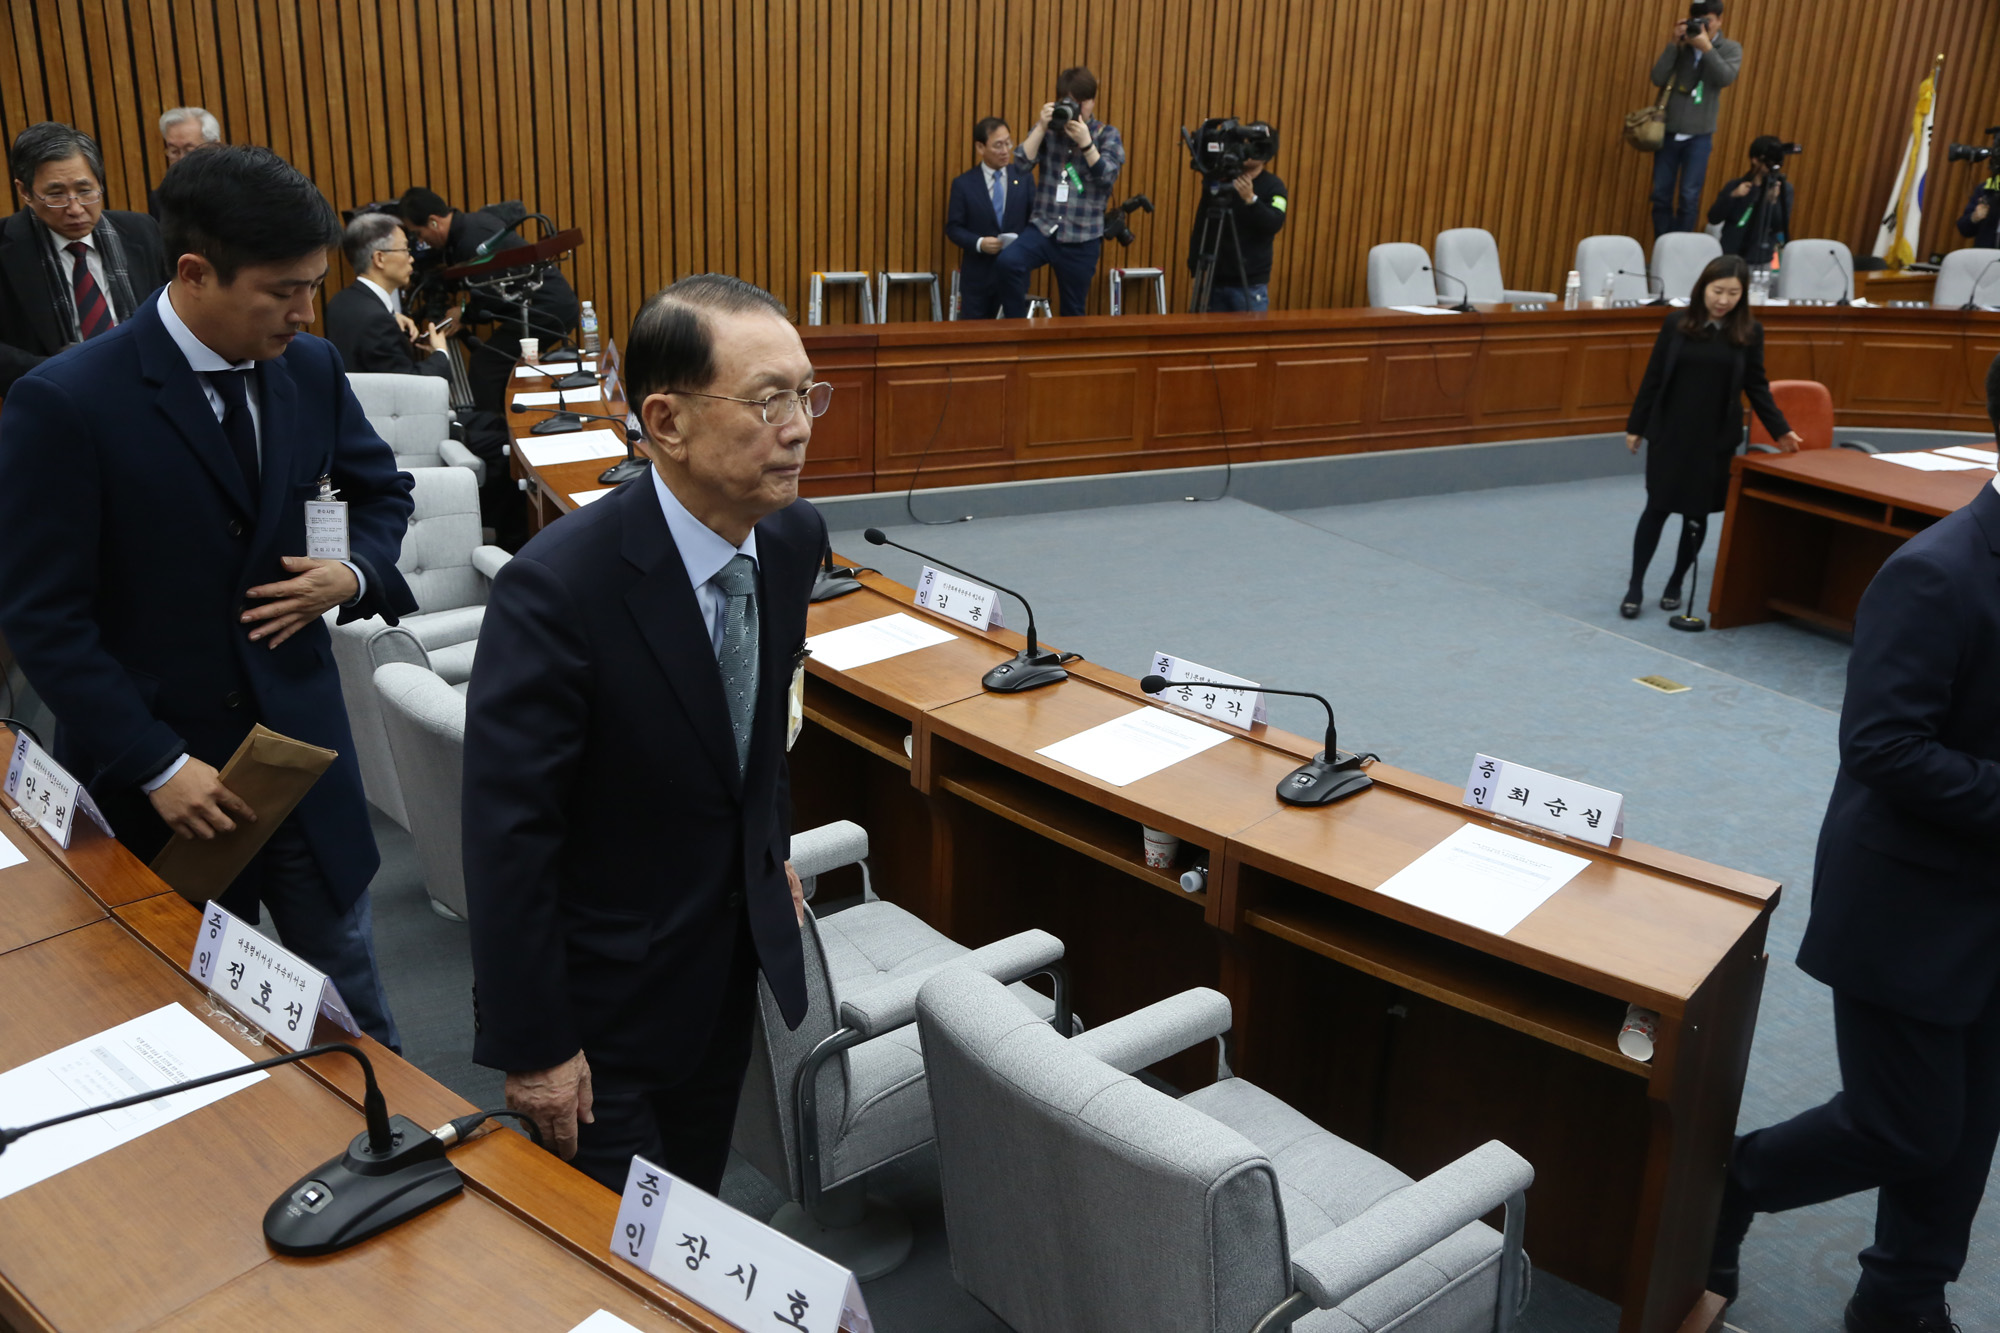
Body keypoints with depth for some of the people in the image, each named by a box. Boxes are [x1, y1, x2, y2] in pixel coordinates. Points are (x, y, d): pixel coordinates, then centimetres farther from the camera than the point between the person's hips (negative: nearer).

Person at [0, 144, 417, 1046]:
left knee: (345, 981, 14)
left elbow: (381, 489, 16)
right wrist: (158, 765, -18)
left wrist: (356, 576, -5)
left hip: (300, 736, 4)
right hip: (155, 757, -4)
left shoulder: (310, 368, -2)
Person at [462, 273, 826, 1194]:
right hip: (605, 993, -6)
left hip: (735, 958, 6)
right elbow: (507, 833, -24)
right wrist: (531, 1045, -18)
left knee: (697, 1212, 23)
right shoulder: (556, 588, -29)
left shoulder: (794, 538, -8)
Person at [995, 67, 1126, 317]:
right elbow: (1021, 163, -5)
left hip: (1082, 238, 0)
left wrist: (1085, 142, -21)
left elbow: (1108, 177, -11)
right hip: (1043, 228, 1)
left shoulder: (1107, 135, 3)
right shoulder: (1048, 128, 7)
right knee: (1008, 261, -29)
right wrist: (1041, 127, -14)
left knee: (1073, 311, 7)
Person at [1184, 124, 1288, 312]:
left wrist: (1251, 199, -29)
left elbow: (1274, 224, -16)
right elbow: (1200, 224, 10)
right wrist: (1194, 262, 3)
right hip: (1215, 281, 3)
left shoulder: (1273, 186, -1)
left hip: (1250, 285, -3)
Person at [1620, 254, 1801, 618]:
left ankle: (1676, 584, 22)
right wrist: (1635, 425, 3)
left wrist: (1780, 429, -1)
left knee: (1697, 513, 7)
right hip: (1669, 432, -1)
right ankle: (1635, 587, 10)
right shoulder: (1676, 323, -3)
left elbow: (1756, 386, 5)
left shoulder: (1750, 332, -1)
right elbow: (1653, 377, 2)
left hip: (1716, 438, 1)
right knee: (1657, 507, 1)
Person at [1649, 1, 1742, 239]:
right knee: (1661, 195, 3)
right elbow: (1658, 79, -6)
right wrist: (1674, 44, -14)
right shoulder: (1680, 46, 4)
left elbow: (1726, 78, -15)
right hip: (1668, 130, 2)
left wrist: (1706, 47, -20)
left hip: (1699, 135, -2)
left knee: (1689, 197, -3)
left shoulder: (1730, 49, 2)